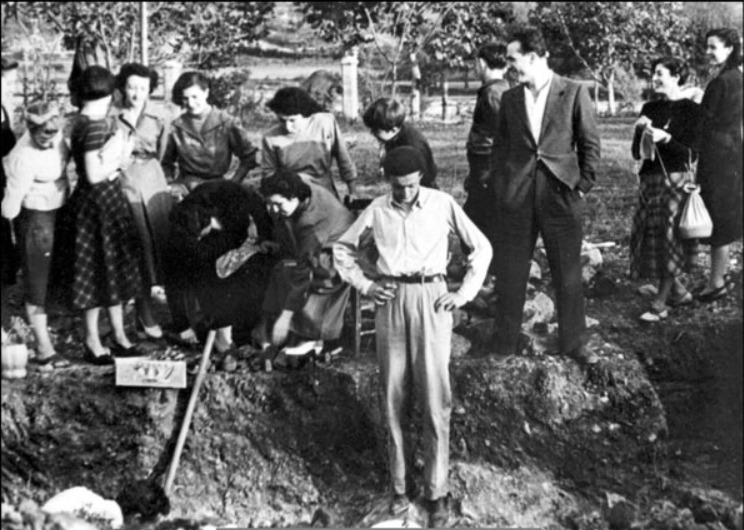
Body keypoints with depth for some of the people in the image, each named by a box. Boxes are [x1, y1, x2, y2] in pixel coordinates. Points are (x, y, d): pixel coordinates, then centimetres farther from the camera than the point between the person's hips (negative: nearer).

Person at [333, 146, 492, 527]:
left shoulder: (442, 204, -1)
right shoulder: (377, 210, 5)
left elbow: (481, 247, 7)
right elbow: (343, 247, 19)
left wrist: (464, 294, 0)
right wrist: (363, 285, 7)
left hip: (430, 299, -2)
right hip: (391, 302, 2)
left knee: (435, 399, -4)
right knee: (394, 396, 5)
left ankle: (436, 491, 5)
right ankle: (399, 484, 16)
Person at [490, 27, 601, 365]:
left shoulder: (573, 93, -2)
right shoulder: (509, 99, 8)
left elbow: (590, 144, 1)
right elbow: (500, 148, 13)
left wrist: (583, 186, -4)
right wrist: (500, 190, 5)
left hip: (560, 195, -2)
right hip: (516, 198, 2)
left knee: (568, 275, 7)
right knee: (510, 274, 6)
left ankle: (572, 343, 21)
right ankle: (504, 344, 18)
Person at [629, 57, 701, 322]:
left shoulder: (690, 109, -6)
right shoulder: (650, 108, 10)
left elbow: (691, 154, -10)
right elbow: (637, 153, 11)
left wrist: (665, 137, -21)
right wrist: (640, 131, -7)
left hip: (676, 181, -6)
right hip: (650, 179, 6)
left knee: (670, 237, -5)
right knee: (651, 237, 7)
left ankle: (661, 302, 1)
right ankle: (678, 291, 23)